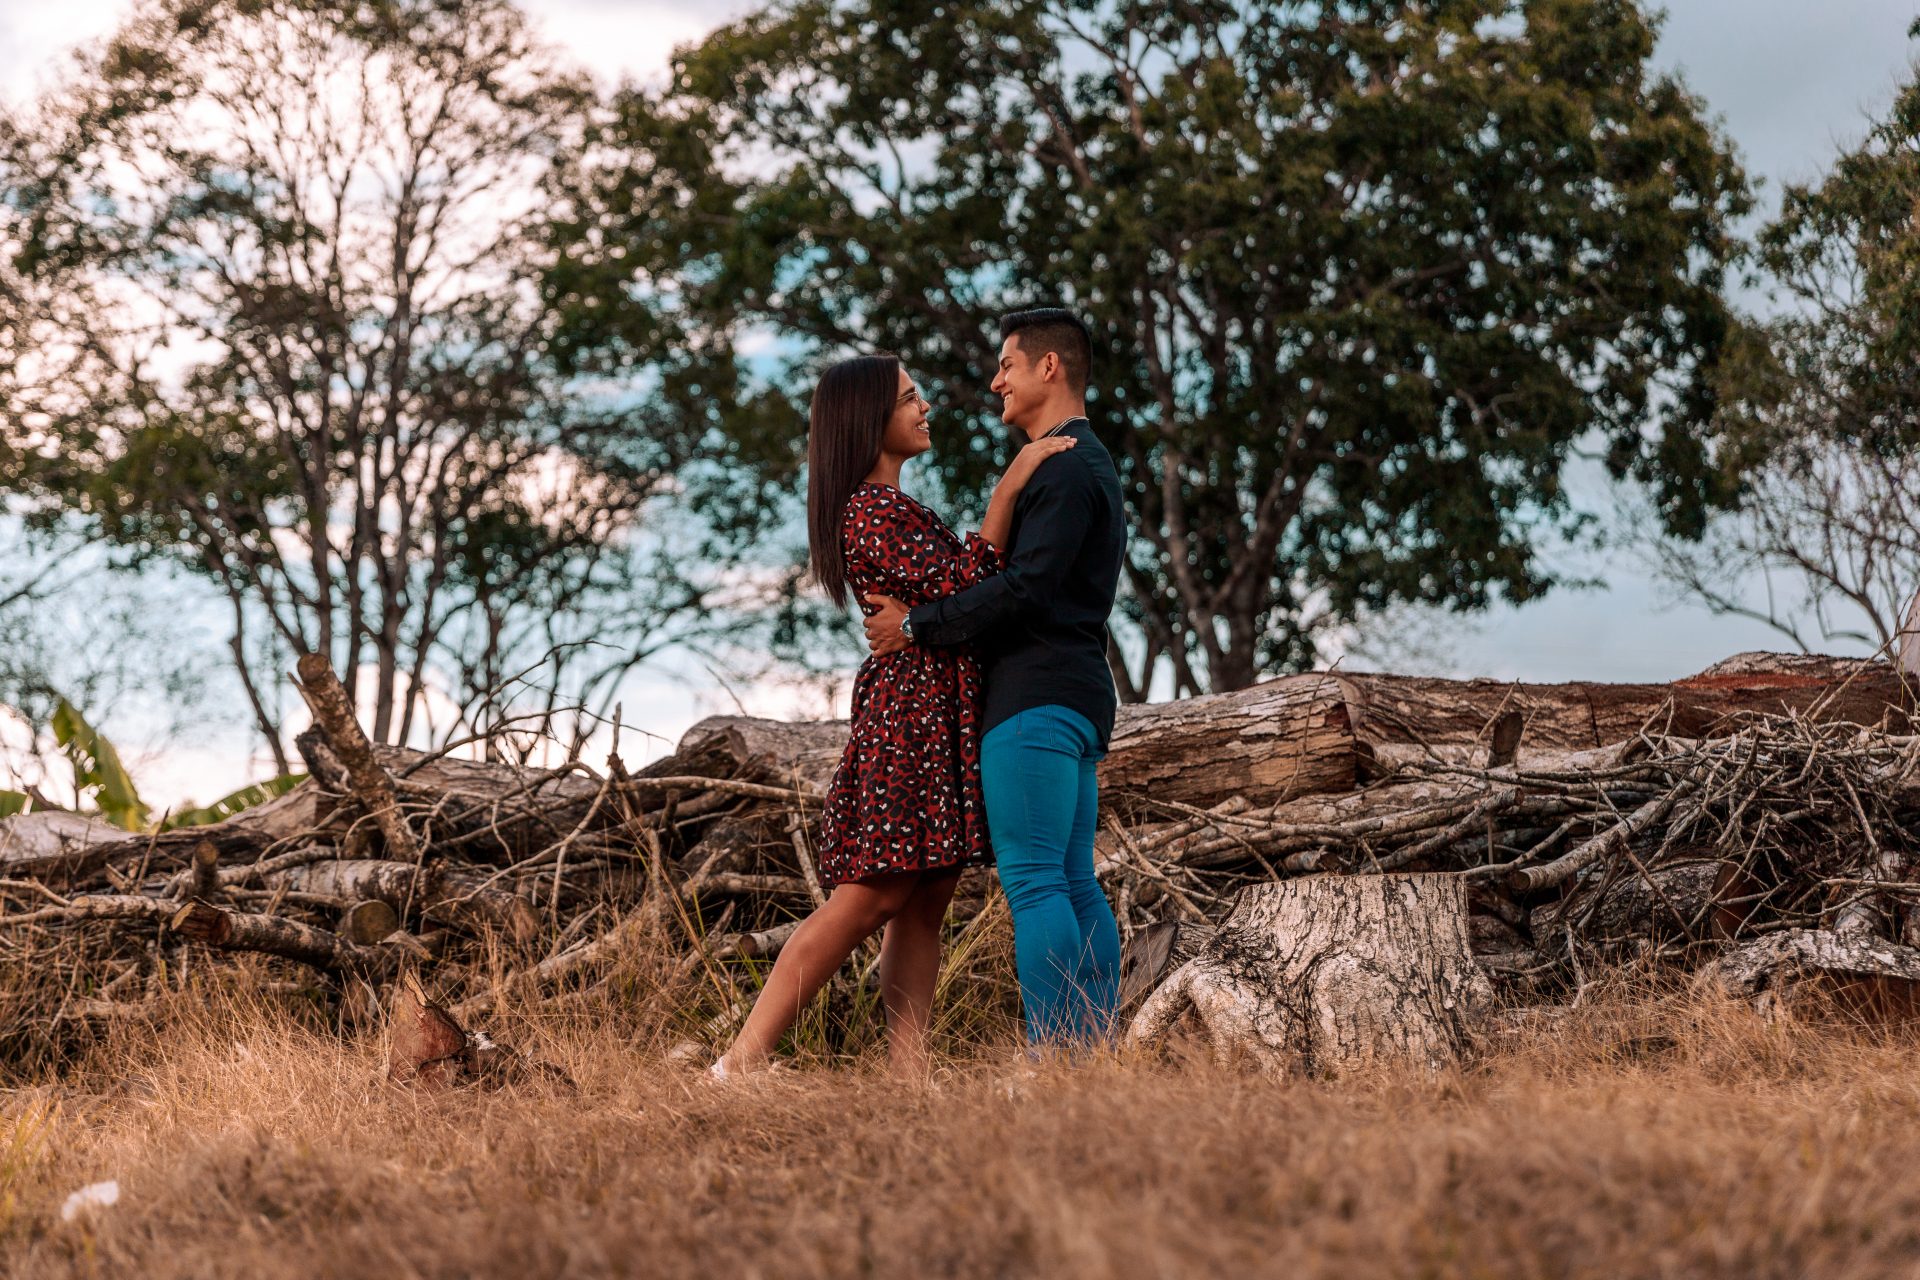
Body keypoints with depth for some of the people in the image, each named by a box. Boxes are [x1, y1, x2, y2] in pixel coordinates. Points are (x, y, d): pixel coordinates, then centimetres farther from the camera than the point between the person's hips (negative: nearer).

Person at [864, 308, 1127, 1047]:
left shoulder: (1066, 468, -10)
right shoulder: (1086, 466, 24)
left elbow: (1026, 588, -19)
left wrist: (916, 626, -11)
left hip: (1039, 696, -11)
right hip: (1076, 699, 11)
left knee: (1033, 881, -12)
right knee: (1074, 883, 7)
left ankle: (1055, 1059, -15)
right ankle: (1097, 1051, 5)